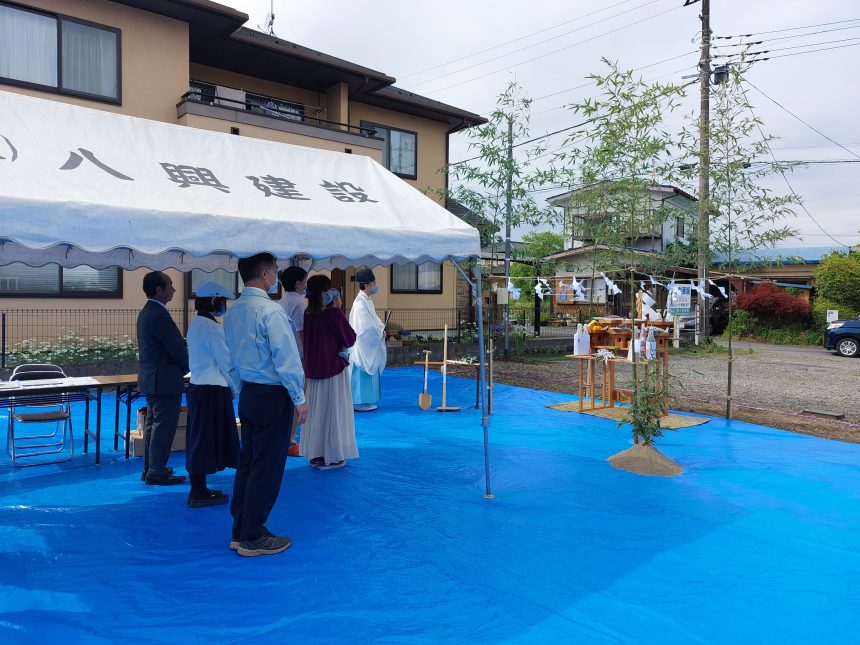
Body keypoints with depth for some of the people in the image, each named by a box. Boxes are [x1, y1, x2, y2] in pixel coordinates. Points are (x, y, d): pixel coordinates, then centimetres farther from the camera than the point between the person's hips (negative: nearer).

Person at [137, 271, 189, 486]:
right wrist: (188, 368, -3)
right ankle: (157, 473, 3)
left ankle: (150, 468, 26)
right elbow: (176, 348, -18)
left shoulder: (146, 312, 13)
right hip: (165, 380, -11)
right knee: (164, 427, -3)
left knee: (153, 425, 17)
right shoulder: (159, 315, -21)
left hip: (152, 378, 11)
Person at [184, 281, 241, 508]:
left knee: (199, 439, 14)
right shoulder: (212, 327, -16)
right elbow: (226, 362, -13)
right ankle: (199, 494, 8)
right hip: (212, 389, -9)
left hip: (197, 387, 9)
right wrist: (236, 388, 1)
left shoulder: (196, 324, 12)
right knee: (207, 439, -1)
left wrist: (230, 387, 17)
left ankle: (198, 490, 23)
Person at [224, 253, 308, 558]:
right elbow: (286, 357, -18)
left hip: (248, 393, 9)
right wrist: (299, 398, -12)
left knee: (247, 462, 15)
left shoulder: (232, 311, 8)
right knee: (267, 468, 2)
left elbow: (234, 355, 15)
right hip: (273, 395, -8)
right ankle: (252, 538, 12)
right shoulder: (270, 310, -18)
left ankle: (240, 532, 26)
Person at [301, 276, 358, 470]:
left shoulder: (308, 314, 0)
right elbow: (350, 339, -8)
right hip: (334, 369, -6)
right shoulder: (334, 313, -17)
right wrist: (339, 309, -5)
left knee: (316, 410, 14)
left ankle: (316, 454, 21)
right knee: (333, 411, 5)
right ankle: (331, 456, 12)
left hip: (313, 370, 6)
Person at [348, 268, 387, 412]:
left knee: (369, 372, 14)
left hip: (369, 345, 10)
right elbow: (365, 327, -23)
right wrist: (380, 331, -11)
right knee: (362, 373, -2)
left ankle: (365, 401, 22)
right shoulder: (361, 303, -19)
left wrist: (380, 328, 2)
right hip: (363, 345, -10)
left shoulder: (367, 301, 11)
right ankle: (359, 403, 6)